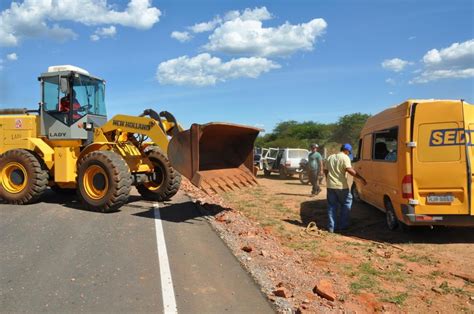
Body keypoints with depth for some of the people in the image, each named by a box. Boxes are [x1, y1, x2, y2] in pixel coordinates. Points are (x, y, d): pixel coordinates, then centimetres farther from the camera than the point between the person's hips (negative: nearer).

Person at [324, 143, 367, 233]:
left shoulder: (330, 157, 13)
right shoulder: (345, 157, -7)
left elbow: (325, 170, 17)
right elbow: (349, 170, -20)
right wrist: (361, 178, -19)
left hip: (330, 185, 6)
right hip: (341, 186, -6)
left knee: (332, 206, 10)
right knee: (346, 203, 12)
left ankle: (331, 227, 9)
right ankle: (342, 225, 13)